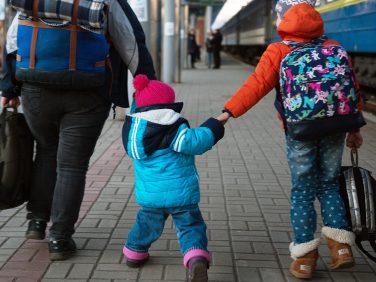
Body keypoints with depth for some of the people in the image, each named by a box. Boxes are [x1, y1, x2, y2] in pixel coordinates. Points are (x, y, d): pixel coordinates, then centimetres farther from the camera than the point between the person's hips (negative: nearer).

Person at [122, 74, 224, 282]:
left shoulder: (134, 127, 5)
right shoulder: (174, 129, -13)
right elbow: (194, 142, -23)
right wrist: (212, 129, -9)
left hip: (149, 194, 5)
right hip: (181, 193, -5)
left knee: (147, 222, 28)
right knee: (190, 226, 1)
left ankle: (135, 251, 44)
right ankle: (196, 257, -21)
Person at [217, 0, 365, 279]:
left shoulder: (278, 52, -4)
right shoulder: (334, 48, 7)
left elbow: (257, 84, -16)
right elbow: (352, 89, 10)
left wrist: (229, 111, -16)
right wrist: (354, 128, 19)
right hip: (334, 130, 3)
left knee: (303, 191, 8)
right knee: (329, 185, 18)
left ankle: (305, 255, 9)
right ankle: (340, 245, 9)